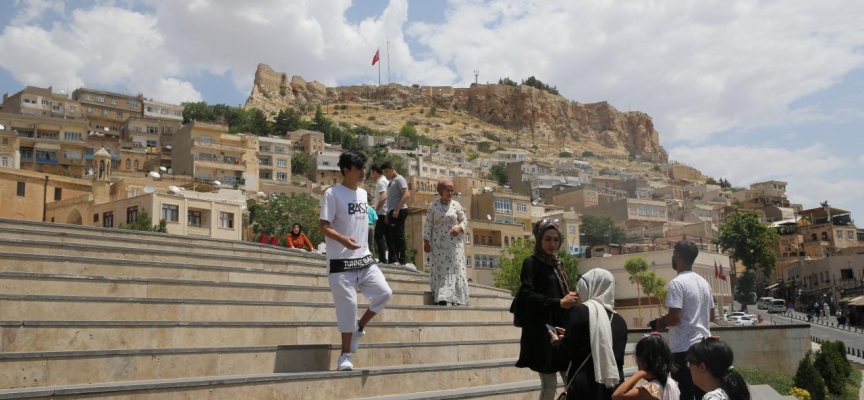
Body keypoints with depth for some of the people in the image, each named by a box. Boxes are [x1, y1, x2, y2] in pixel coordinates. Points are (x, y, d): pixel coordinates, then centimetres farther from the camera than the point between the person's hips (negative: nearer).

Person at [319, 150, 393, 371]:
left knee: (384, 293, -5)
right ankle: (345, 355, 10)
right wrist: (342, 239, -33)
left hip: (365, 259, 7)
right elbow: (323, 225, -15)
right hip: (342, 262, -6)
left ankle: (359, 327, 18)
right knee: (348, 305, -4)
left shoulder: (363, 193, 14)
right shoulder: (333, 193, -9)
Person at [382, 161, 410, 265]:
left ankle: (401, 260, -9)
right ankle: (393, 259, 13)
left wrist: (397, 210, -22)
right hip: (393, 212, 10)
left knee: (398, 235, -10)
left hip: (399, 211, -10)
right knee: (390, 235, 9)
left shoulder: (399, 179, -6)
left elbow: (406, 195, -18)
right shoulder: (391, 181, 22)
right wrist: (388, 213, 18)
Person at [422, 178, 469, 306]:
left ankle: (456, 298, -2)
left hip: (454, 243, 0)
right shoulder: (433, 206, 0)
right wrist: (426, 241, -5)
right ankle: (441, 298, -2)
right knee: (439, 269, -3)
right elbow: (428, 224, 0)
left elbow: (464, 220, 8)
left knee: (455, 269, -3)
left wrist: (459, 228, -13)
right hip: (438, 243, 0)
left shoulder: (456, 205, 1)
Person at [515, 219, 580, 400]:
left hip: (561, 326, 7)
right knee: (549, 383, -4)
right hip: (542, 329, -7)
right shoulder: (531, 263, -6)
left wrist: (570, 299, -2)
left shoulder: (557, 263, 15)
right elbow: (527, 295, -17)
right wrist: (559, 303, -22)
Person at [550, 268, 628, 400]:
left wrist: (556, 341, 14)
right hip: (614, 387, 5)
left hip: (585, 386, -5)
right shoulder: (619, 320, 7)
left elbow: (567, 351, -8)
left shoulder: (581, 311, -9)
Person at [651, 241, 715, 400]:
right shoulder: (704, 282, 12)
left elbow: (675, 318, -20)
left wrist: (660, 323, -2)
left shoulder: (676, 283, -14)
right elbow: (711, 316, 20)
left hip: (684, 349, -8)